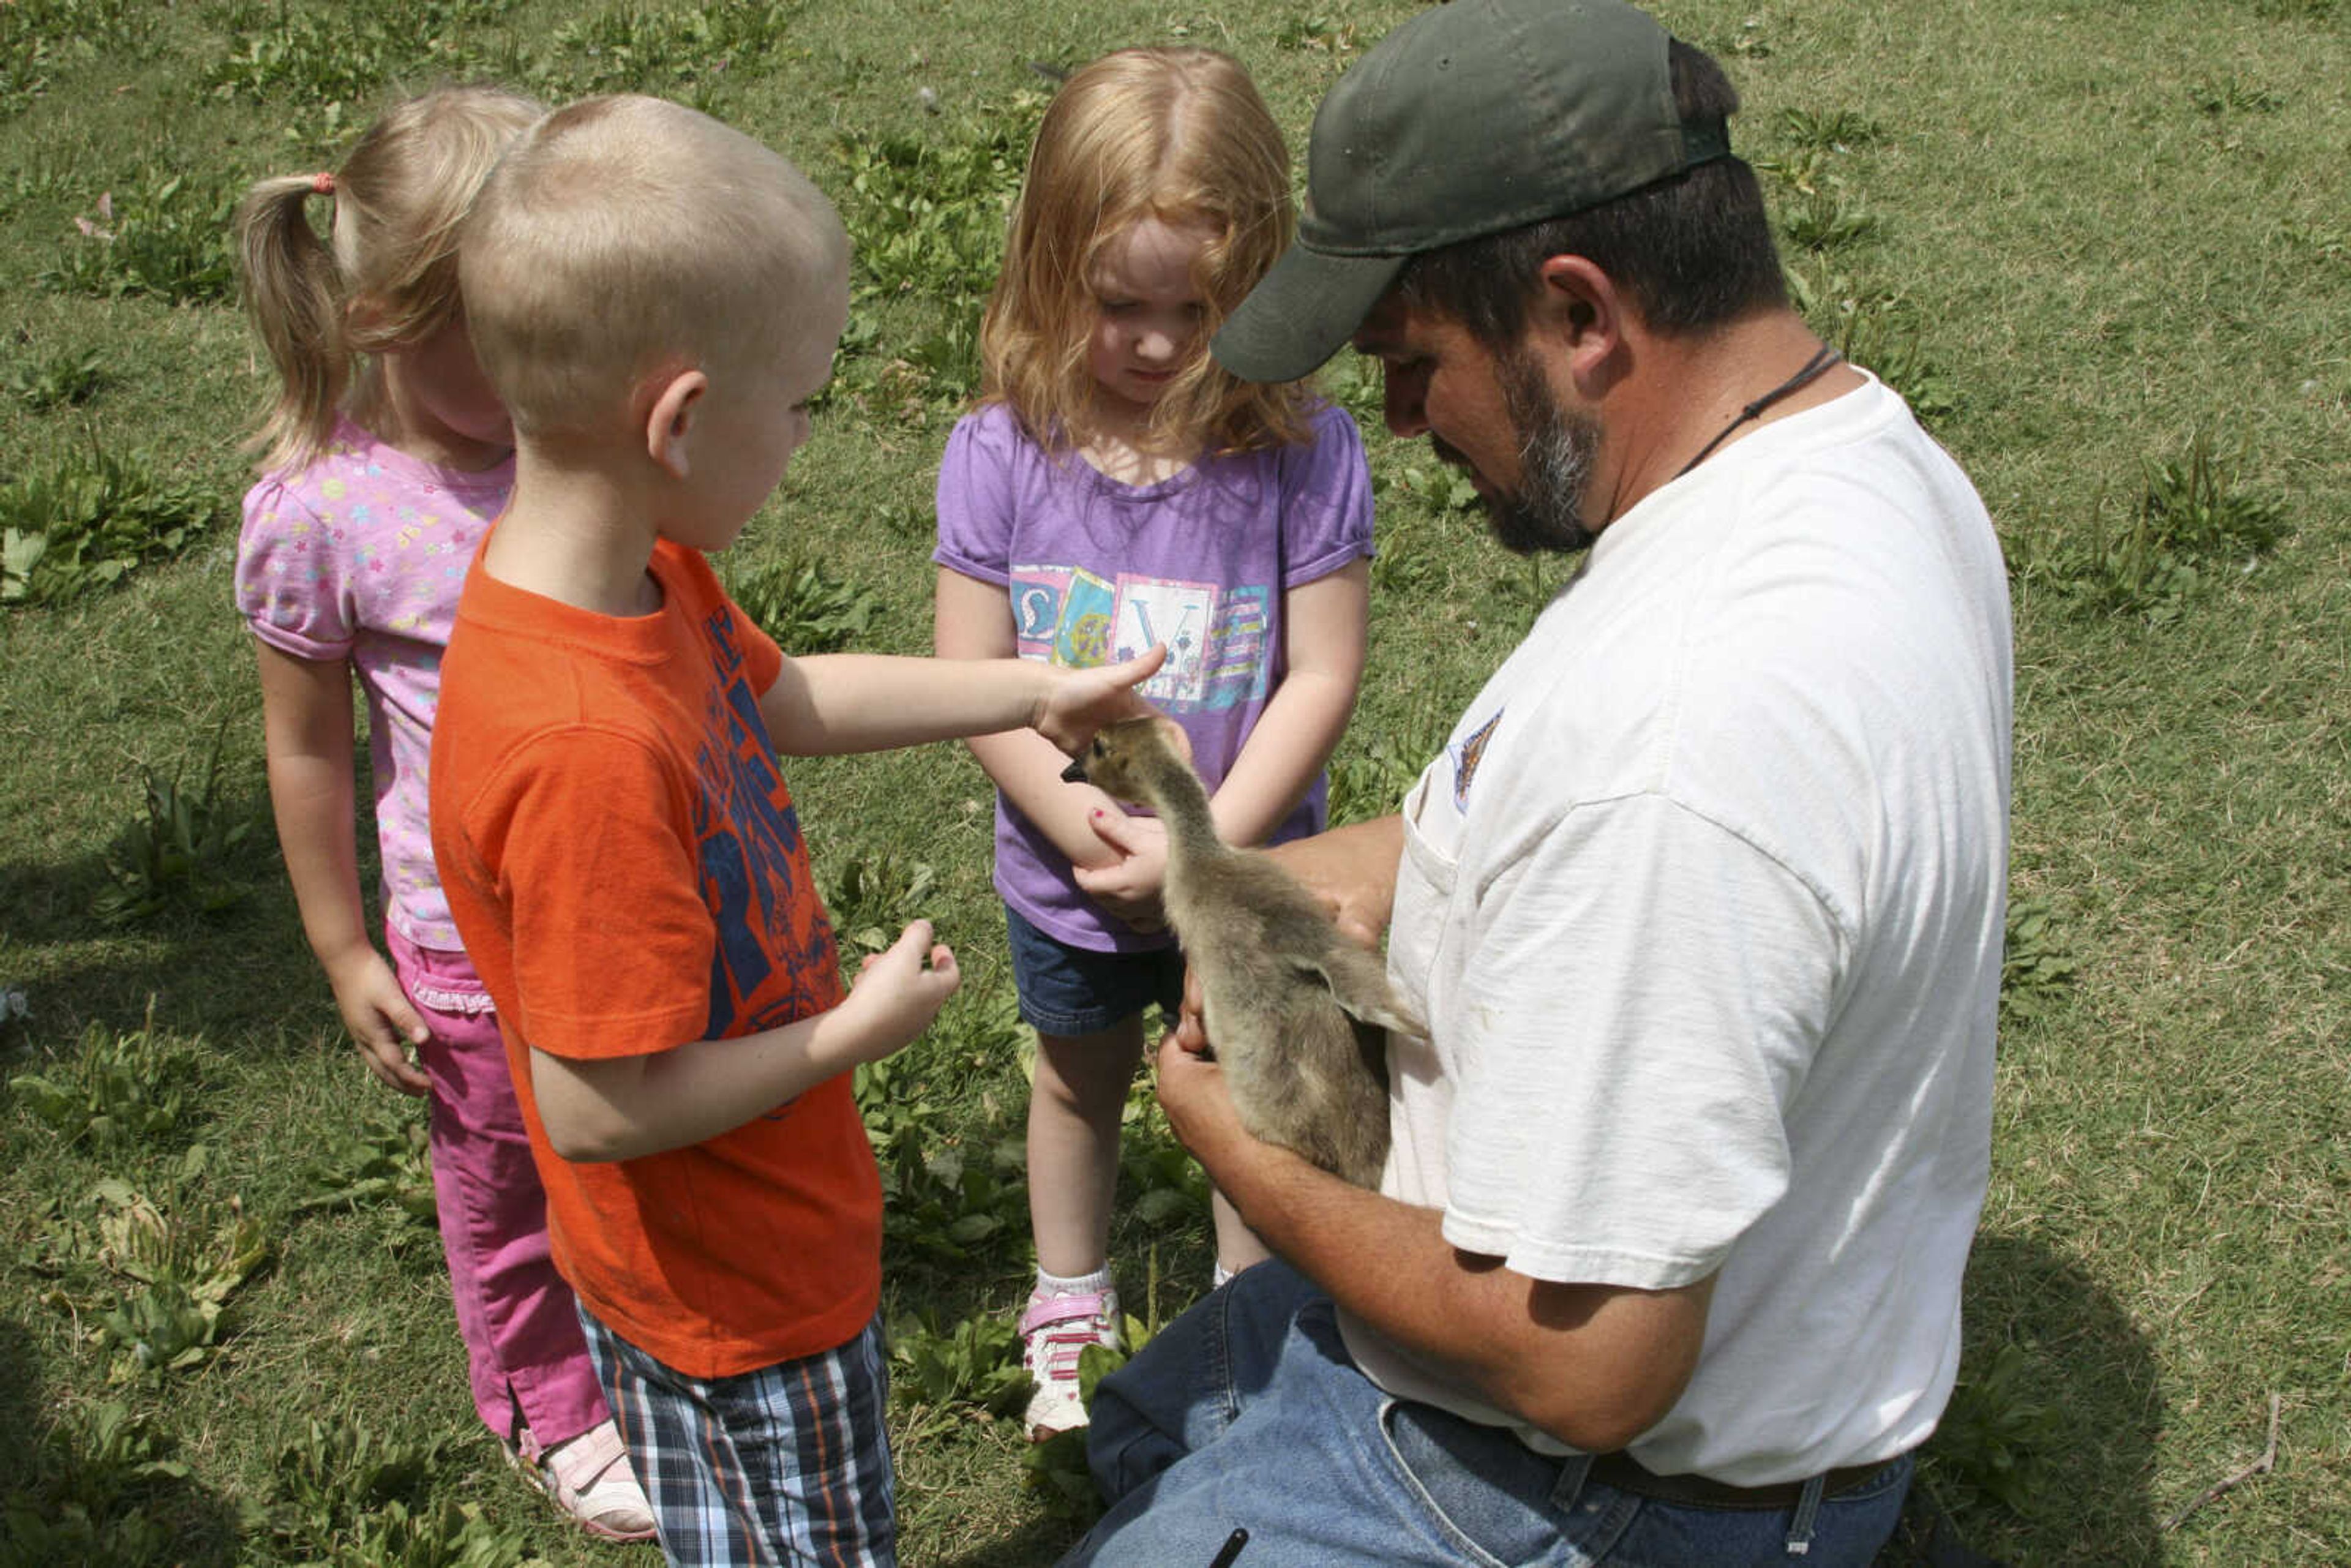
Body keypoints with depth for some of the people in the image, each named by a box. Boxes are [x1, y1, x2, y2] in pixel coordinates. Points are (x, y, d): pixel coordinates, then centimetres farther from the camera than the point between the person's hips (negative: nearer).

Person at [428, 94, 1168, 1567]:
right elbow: (596, 1109, -32)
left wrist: (1038, 692, 15)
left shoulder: (638, 567, -10)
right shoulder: (585, 753, -40)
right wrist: (861, 1028, -20)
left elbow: (780, 699, 11)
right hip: (736, 1293, -8)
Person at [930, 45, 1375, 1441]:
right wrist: (1081, 820, -23)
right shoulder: (1002, 452, -16)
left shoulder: (1304, 451, -21)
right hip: (1064, 883, 2)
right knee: (1081, 1081, 26)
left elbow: (1321, 676, -18)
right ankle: (1072, 1308, 50)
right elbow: (974, 677, -13)